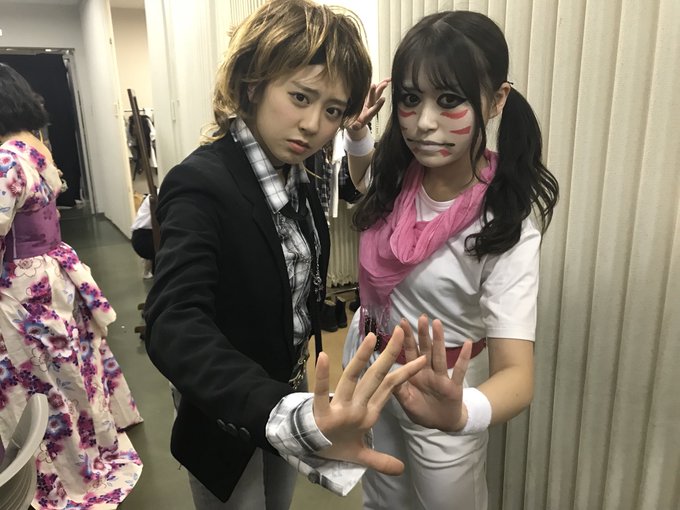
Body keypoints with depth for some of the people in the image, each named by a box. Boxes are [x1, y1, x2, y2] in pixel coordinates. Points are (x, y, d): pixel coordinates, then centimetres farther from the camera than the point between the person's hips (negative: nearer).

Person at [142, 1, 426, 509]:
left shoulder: (297, 177, -3)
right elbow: (174, 327, -41)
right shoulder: (200, 184, -27)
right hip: (229, 426, -6)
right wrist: (295, 418, -54)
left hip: (288, 402, 7)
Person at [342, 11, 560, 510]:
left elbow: (517, 372, -36)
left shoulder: (505, 225, -29)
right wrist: (357, 134, -8)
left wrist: (459, 412, -58)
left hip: (439, 393, -4)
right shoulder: (400, 170, -14)